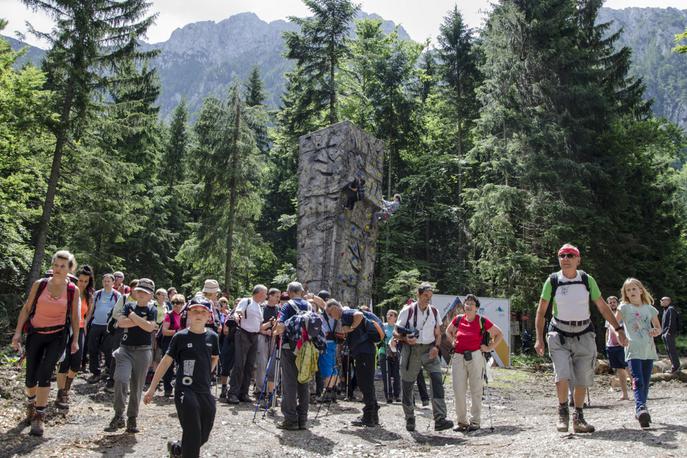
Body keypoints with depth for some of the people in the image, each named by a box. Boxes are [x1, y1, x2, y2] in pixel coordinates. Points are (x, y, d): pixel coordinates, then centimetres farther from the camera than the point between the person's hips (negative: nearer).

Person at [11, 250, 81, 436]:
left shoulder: (73, 290, -4)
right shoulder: (39, 284, -3)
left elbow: (75, 316, 3)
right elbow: (26, 309, 1)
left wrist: (75, 340, 2)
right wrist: (18, 332, -6)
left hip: (58, 336, -2)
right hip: (35, 335, 2)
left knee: (44, 374, -16)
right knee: (31, 376, 8)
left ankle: (39, 417, -6)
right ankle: (30, 405, 39)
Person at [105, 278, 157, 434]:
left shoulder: (151, 310, 3)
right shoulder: (129, 306, 9)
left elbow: (150, 327, -14)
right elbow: (121, 322, -7)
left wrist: (133, 316, -9)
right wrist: (141, 321, -9)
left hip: (143, 352, -1)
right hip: (125, 349, 1)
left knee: (137, 386, 4)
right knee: (121, 380, -17)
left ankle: (132, 419, 17)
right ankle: (118, 416, -4)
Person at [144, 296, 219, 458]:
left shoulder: (212, 337, 3)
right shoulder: (180, 337, -6)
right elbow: (166, 361, -3)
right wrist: (152, 388, -4)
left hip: (205, 391, 4)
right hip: (185, 390, -4)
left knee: (203, 435, 12)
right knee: (192, 434, -11)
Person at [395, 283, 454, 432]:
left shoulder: (434, 312, 7)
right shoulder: (407, 311, -4)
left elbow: (438, 334, 13)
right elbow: (396, 333, -1)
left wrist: (436, 347, -6)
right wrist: (406, 339, -21)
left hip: (429, 350, 2)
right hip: (411, 350, -2)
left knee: (437, 379, -17)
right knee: (407, 385, 4)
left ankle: (440, 419, -19)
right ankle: (410, 419, 24)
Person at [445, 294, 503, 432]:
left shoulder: (482, 321, -2)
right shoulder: (458, 319, 7)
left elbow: (499, 334, 6)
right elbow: (448, 331, 26)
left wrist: (490, 348, 0)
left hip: (475, 357, -3)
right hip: (458, 357, 3)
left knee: (476, 390, 4)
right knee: (458, 391, 1)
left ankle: (475, 421, 15)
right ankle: (462, 421, 13)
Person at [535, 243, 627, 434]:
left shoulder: (587, 280, -2)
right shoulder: (552, 281, -7)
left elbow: (603, 307, 7)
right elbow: (541, 311, -2)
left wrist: (618, 329, 3)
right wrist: (539, 339, -8)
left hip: (584, 336, 2)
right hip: (559, 336, -2)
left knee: (582, 380, 6)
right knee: (563, 376, -16)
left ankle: (578, 418, 24)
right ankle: (563, 412, 8)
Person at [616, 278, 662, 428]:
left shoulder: (650, 309, 12)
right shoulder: (624, 307, 3)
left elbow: (658, 327, 20)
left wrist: (656, 331, -3)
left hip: (649, 350, 4)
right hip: (633, 350, -4)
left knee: (645, 382, 9)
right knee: (638, 381, -17)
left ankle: (640, 411, 20)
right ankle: (640, 408, -29)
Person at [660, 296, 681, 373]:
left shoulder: (671, 309, -9)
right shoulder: (665, 310, 21)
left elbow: (672, 321, -18)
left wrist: (669, 331, -22)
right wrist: (662, 332, 18)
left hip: (669, 333, -10)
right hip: (665, 333, 10)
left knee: (671, 349, -9)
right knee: (668, 350, 12)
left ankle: (676, 366, -6)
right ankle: (673, 366, 17)